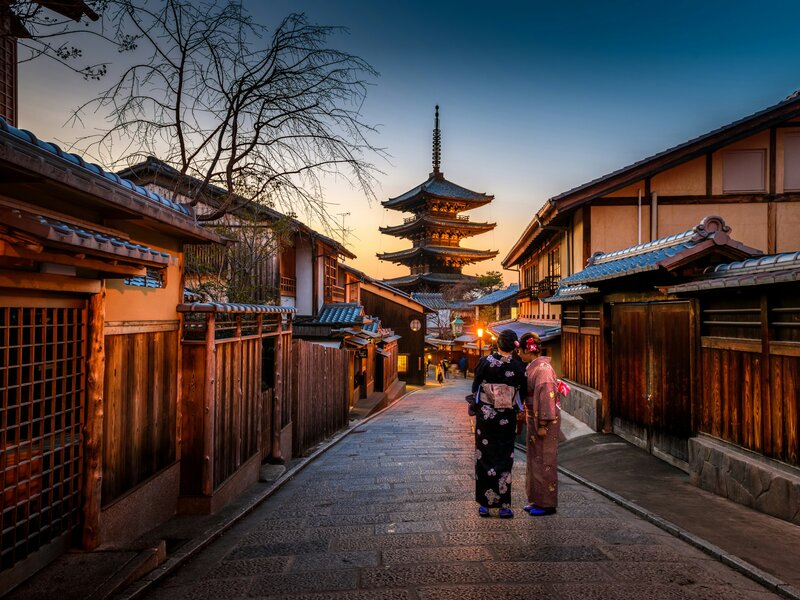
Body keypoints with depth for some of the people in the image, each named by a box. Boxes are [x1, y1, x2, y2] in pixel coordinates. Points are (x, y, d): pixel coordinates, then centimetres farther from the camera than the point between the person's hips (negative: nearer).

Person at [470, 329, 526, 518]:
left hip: (485, 415, 0)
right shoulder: (518, 367, -8)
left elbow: (475, 387, -1)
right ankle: (504, 506, 11)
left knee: (484, 457, 10)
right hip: (507, 418, 0)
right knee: (504, 459, 9)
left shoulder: (484, 362, -8)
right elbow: (522, 394, 0)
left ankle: (484, 504, 14)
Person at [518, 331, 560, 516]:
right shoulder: (533, 367, 11)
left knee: (544, 461, -1)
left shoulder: (543, 368, -19)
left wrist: (543, 425, -21)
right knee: (534, 459, 15)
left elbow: (547, 396, -22)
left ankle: (548, 504, 9)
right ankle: (537, 500, 25)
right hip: (534, 420, 10)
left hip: (545, 421, -10)